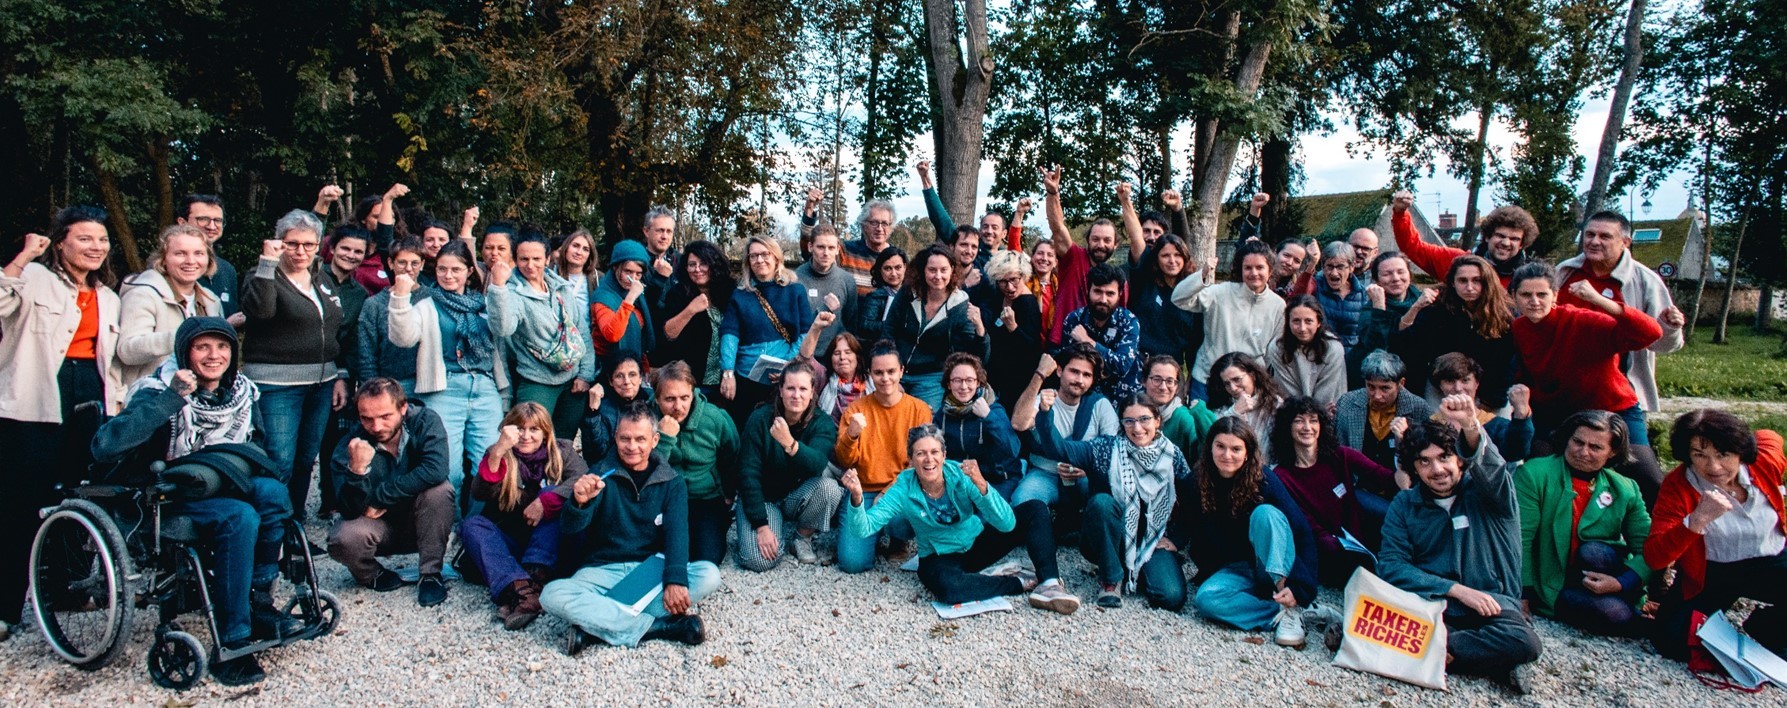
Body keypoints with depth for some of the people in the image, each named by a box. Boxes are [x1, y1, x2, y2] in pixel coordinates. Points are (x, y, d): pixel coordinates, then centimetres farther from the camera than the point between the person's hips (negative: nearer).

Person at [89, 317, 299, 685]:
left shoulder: (242, 391, 4)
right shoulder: (161, 391, -12)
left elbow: (256, 444, 21)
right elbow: (104, 447, -27)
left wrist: (255, 465, -3)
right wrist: (169, 399, -32)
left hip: (225, 488, 5)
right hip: (172, 501, -4)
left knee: (271, 491, -30)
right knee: (240, 517, -34)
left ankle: (259, 602, -16)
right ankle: (230, 645, -27)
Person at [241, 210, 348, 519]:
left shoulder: (323, 284, 15)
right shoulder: (266, 276, -2)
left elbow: (338, 335, 19)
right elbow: (259, 309, -25)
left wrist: (341, 376, 11)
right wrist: (268, 262, -24)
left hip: (321, 383, 6)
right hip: (276, 385, -6)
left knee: (307, 460, 12)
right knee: (280, 464, -9)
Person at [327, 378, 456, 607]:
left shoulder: (425, 421, -17)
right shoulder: (348, 448, -16)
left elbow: (435, 471, -34)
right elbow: (351, 511, -20)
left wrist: (378, 498, -26)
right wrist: (357, 470, -38)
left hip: (423, 525, 0)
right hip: (379, 527, 1)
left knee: (439, 490, -31)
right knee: (343, 540, -31)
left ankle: (431, 574, -15)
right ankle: (374, 576, 5)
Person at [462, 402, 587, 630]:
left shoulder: (561, 452, 5)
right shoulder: (498, 455, 4)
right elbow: (479, 494, -15)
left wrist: (545, 501, -30)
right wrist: (497, 453, -30)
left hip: (552, 548, -1)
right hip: (509, 542, 1)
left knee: (552, 495, -22)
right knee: (470, 524, -22)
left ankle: (535, 579, -39)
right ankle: (518, 588, -46)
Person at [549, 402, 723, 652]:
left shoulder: (671, 482, 6)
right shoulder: (601, 475, 3)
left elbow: (677, 532, -10)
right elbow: (570, 530, -9)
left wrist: (675, 580, -29)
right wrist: (579, 502, -33)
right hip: (603, 570, -1)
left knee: (709, 574, -27)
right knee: (553, 595, -30)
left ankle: (596, 626, -29)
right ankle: (660, 626, -31)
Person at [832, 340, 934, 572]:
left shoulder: (919, 410, -1)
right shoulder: (856, 409, 2)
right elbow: (844, 462, -1)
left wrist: (892, 491, -17)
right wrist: (851, 435, -22)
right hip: (864, 492, 1)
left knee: (900, 521, -36)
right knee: (853, 561, -19)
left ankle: (899, 540, 3)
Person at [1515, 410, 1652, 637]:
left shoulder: (1625, 489, 5)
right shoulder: (1534, 474, -8)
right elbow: (1520, 539, -12)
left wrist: (1622, 583, -18)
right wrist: (1523, 597, -15)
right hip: (1550, 589, -3)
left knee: (1592, 552, -30)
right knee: (1616, 614, -30)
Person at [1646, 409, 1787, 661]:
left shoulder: (1765, 460, -13)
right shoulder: (1678, 485, -22)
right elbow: (1653, 559, -31)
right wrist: (1697, 520, -44)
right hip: (1711, 573, -2)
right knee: (1673, 640, -21)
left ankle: (1763, 631, 10)